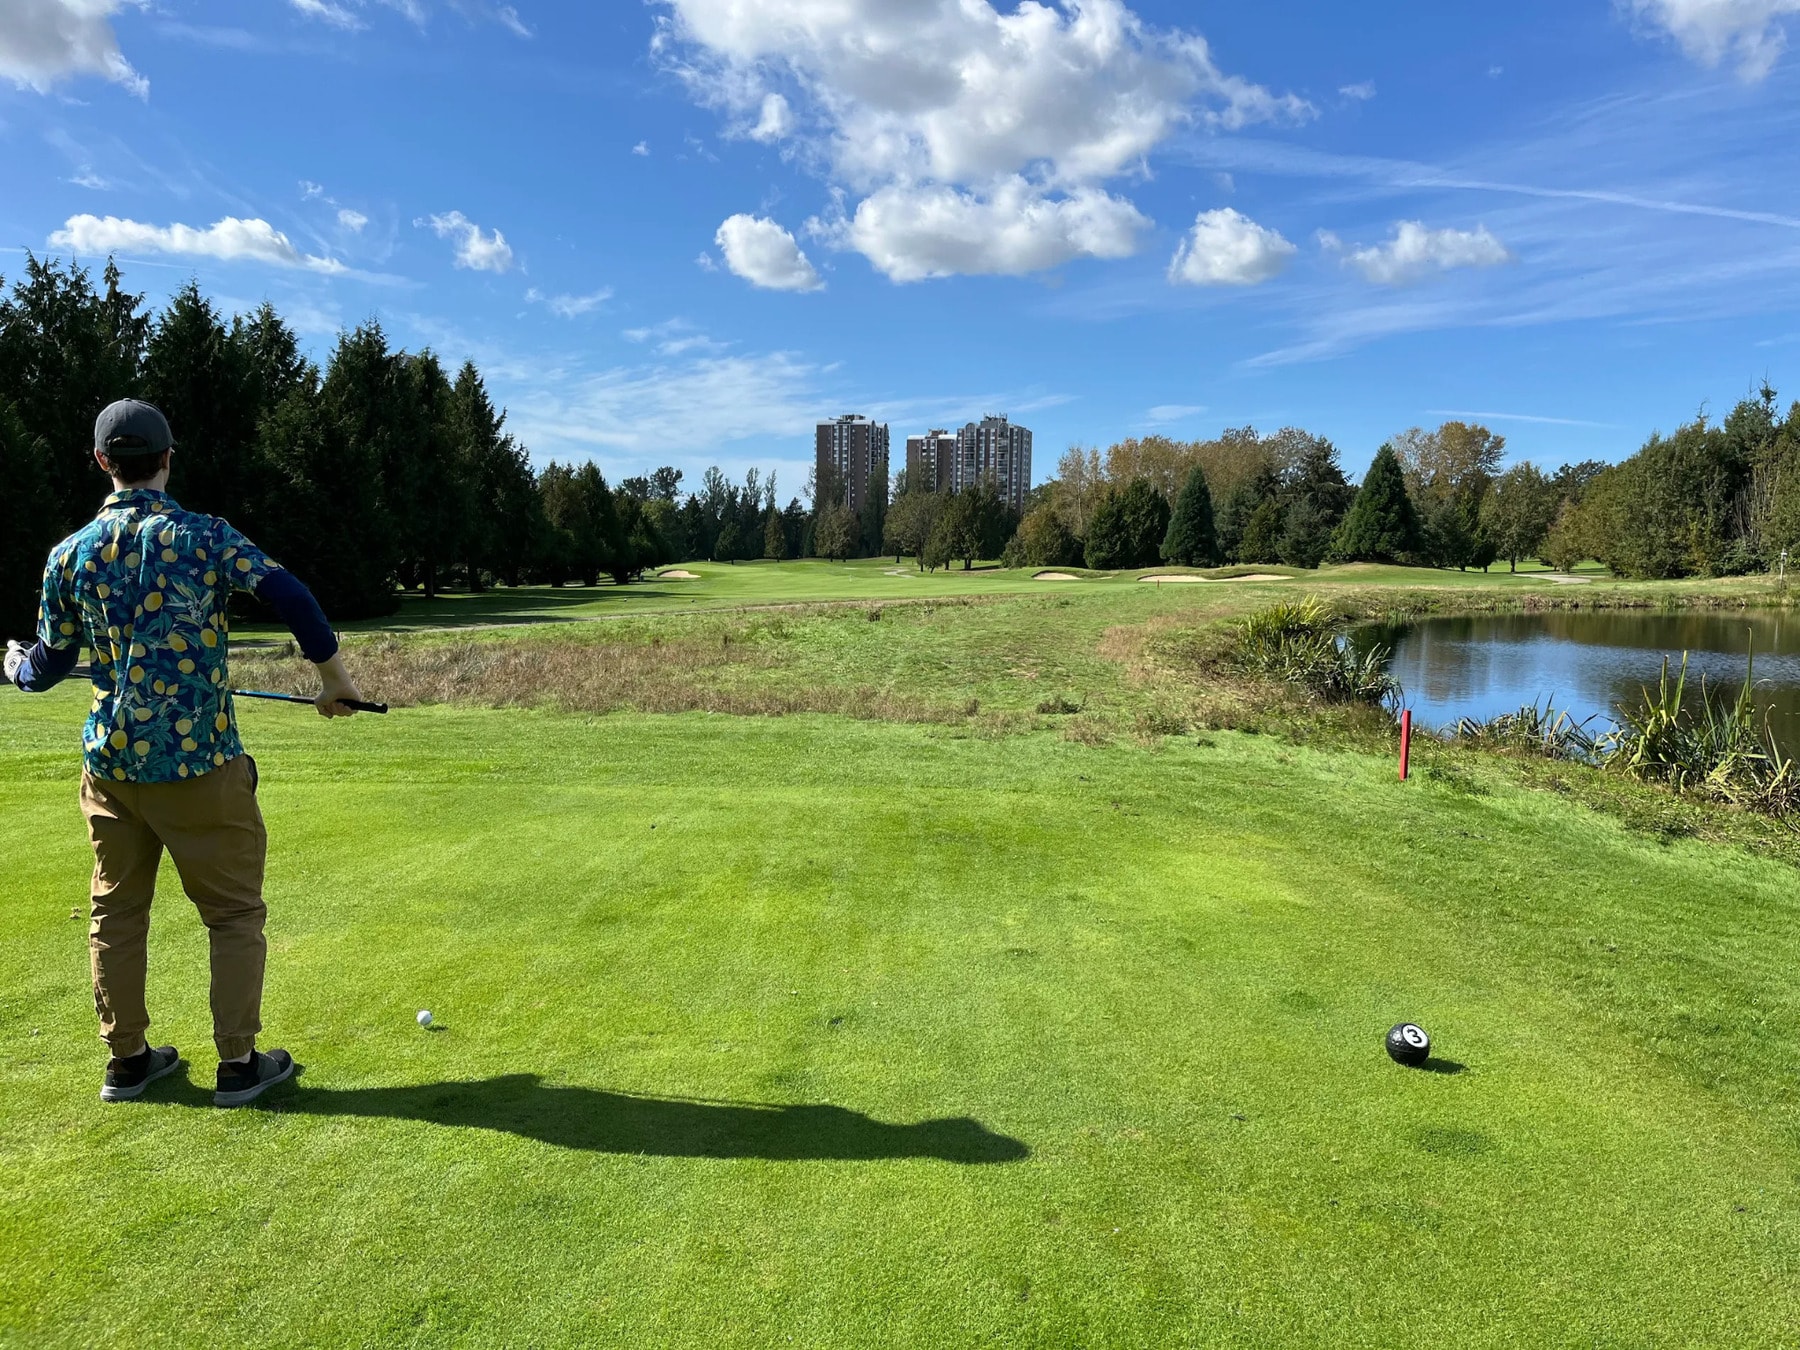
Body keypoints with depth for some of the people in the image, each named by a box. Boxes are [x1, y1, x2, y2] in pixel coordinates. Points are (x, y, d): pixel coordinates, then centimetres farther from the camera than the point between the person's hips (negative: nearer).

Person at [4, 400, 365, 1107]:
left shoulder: (70, 554, 3)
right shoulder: (206, 536, -8)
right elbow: (290, 597, -19)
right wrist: (333, 674, -6)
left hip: (110, 761, 4)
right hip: (200, 761, -4)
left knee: (117, 910, 16)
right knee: (233, 911, 6)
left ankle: (127, 1059, 26)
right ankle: (239, 1063, 10)